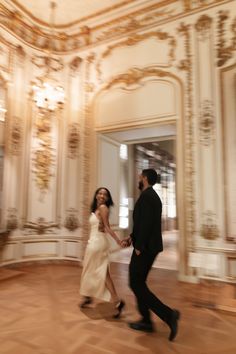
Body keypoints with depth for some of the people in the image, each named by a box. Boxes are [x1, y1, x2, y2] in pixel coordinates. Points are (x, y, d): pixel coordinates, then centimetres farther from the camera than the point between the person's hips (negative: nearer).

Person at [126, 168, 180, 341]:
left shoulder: (146, 195, -15)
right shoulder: (153, 196, 16)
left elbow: (146, 222, -23)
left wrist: (139, 246, -18)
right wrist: (133, 237, 12)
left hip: (145, 247, -10)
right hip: (149, 246, 10)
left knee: (136, 284, -2)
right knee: (139, 283, 17)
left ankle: (168, 314, -2)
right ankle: (146, 321, 25)